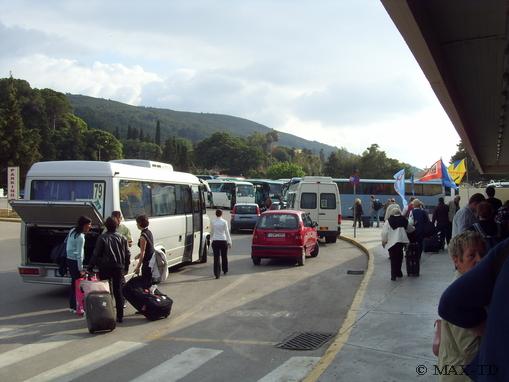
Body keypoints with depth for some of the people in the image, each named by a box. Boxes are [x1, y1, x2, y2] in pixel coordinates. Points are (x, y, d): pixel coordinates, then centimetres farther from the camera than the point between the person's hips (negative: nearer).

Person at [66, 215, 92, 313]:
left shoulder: (72, 231, 9)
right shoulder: (80, 237, -18)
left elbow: (67, 246, 18)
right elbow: (79, 254, -19)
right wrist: (80, 269, -17)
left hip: (69, 259, 9)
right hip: (75, 261, -9)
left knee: (74, 282, 15)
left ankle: (72, 305, 21)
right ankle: (76, 307, -3)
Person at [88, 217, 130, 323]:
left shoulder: (102, 238, -7)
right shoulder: (122, 238, 3)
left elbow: (96, 254, -7)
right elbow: (128, 254, 7)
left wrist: (90, 267, 1)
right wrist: (126, 267, 17)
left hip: (105, 268, -3)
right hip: (119, 268, 3)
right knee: (118, 292, 8)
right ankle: (120, 316, 9)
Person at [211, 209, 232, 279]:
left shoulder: (213, 222, 2)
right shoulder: (224, 222, -5)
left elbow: (212, 233, 12)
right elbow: (227, 232, -5)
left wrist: (212, 239, 29)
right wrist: (229, 242, 0)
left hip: (215, 241, 1)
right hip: (223, 241, -1)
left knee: (216, 258, -1)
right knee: (224, 256, 17)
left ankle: (217, 273, -8)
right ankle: (225, 270, 33)